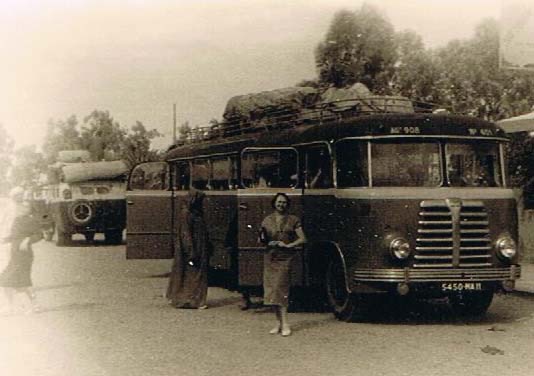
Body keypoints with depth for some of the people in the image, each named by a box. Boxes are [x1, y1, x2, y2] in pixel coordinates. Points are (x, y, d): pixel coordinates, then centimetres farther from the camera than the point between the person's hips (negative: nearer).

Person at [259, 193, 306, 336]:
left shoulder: (293, 220, 5)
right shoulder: (267, 220, 13)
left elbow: (302, 239, 1)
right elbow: (261, 240, 16)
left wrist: (288, 245, -12)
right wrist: (263, 238, -8)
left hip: (285, 258, -4)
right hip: (270, 258, 4)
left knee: (280, 288, -15)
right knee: (272, 289, 2)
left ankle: (284, 323, -15)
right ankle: (279, 322, 10)